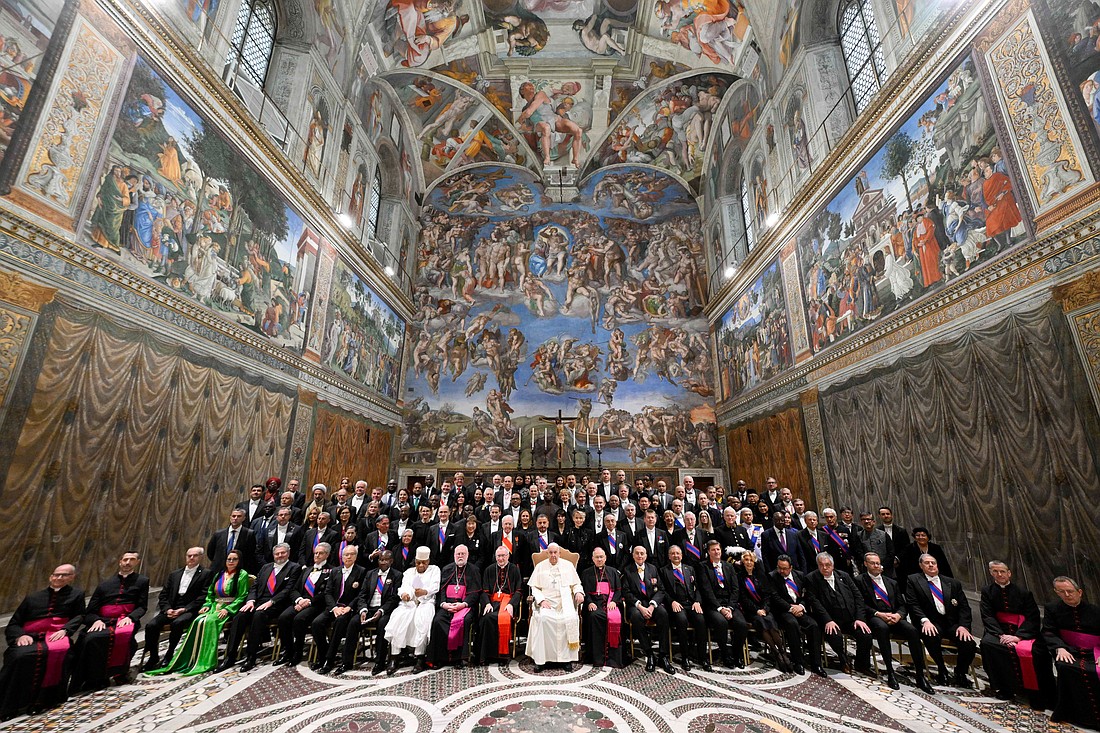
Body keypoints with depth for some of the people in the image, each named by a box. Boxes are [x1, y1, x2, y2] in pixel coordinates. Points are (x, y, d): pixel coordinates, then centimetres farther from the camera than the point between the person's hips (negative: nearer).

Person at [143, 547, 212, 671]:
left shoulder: (206, 574, 2)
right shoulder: (174, 574, 20)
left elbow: (203, 597, -6)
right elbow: (163, 595, 15)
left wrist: (184, 609, -15)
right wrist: (167, 609, -4)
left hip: (189, 610, -5)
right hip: (171, 609, 5)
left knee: (177, 623, -32)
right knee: (151, 625, -20)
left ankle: (169, 656, -12)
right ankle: (153, 657, -1)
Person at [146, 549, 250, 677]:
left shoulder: (242, 575, -1)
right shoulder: (219, 575, 19)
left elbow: (242, 597, -7)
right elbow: (210, 594, 22)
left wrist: (227, 609, -16)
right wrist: (207, 605, 3)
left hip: (229, 609, -6)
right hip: (215, 607, 6)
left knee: (208, 621, -29)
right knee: (197, 621, -23)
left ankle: (204, 661, -24)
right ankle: (186, 660, -22)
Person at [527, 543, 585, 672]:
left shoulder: (568, 565, 16)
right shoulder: (540, 566, 14)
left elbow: (576, 584, 17)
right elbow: (534, 587, 9)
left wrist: (579, 592, -5)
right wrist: (541, 600, -7)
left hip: (565, 601, 0)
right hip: (546, 601, 0)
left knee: (570, 618, -29)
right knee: (542, 618, -31)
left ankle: (567, 658, -18)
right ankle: (540, 659, -22)